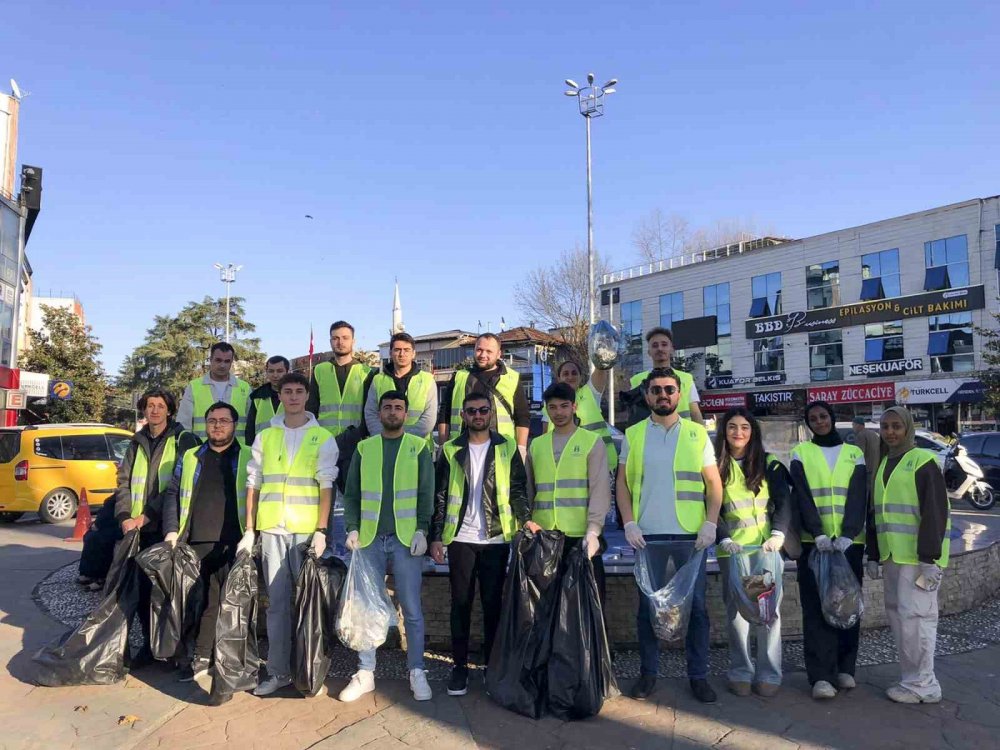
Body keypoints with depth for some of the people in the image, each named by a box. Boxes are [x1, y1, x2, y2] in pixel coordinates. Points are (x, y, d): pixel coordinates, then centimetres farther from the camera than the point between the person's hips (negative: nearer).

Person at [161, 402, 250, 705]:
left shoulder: (248, 459, 7)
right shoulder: (189, 459, 16)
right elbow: (173, 495, 16)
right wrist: (172, 530, 3)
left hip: (233, 545, -3)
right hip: (195, 545, 3)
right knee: (199, 601, 8)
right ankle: (198, 657, 24)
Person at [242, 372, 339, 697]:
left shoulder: (322, 438, 2)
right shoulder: (265, 437, 10)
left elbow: (326, 486, -3)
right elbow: (253, 485, 10)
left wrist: (321, 530, -10)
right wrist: (249, 530, 5)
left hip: (307, 530, -2)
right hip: (271, 529, 2)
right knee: (277, 600, 6)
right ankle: (278, 670, 14)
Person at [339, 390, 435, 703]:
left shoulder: (419, 447, 5)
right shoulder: (364, 448, 10)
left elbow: (426, 493, 1)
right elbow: (352, 493, 10)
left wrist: (422, 529, -8)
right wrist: (352, 528, -1)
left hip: (406, 538, -2)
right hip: (370, 538, 2)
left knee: (412, 608, 2)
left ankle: (416, 672, 15)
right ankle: (365, 672, 20)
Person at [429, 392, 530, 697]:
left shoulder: (508, 448, 3)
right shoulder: (450, 451, 4)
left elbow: (518, 490, 1)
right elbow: (439, 497, 4)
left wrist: (526, 520, -15)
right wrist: (436, 536, -2)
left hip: (496, 538, 0)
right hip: (460, 539, 1)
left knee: (493, 602, 8)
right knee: (461, 602, 7)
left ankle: (493, 664, 20)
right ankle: (460, 665, 19)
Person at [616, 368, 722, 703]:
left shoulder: (697, 433, 5)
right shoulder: (633, 434, 5)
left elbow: (714, 483, 5)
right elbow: (622, 483, 5)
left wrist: (710, 523, -6)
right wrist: (629, 524, -5)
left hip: (691, 534, 0)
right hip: (648, 534, 0)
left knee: (696, 605, 6)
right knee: (648, 605, 8)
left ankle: (698, 674, 20)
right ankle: (648, 672, 21)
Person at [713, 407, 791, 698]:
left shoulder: (770, 464, 7)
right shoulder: (715, 467, 6)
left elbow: (784, 503, 1)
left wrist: (778, 535, -14)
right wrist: (724, 540, -12)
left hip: (767, 546, 0)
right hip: (732, 550, 0)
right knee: (736, 610, 3)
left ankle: (769, 674, 11)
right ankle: (741, 673, 14)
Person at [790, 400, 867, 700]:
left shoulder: (854, 453, 10)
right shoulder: (800, 453, 6)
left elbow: (858, 498, 0)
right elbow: (802, 497, -3)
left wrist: (847, 535, -15)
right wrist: (818, 534, -17)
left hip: (849, 542, 2)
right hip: (813, 541, -1)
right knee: (816, 608, -3)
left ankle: (845, 669, 18)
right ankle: (820, 676, -2)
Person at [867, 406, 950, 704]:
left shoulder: (923, 461, -7)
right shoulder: (884, 465, 17)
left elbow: (935, 512, -14)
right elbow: (876, 513, 20)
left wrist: (930, 558, -19)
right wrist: (874, 555, 17)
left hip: (918, 556, -8)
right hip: (892, 555, 8)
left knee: (914, 615, -6)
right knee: (897, 615, 11)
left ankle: (922, 685, 5)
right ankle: (912, 677, 22)